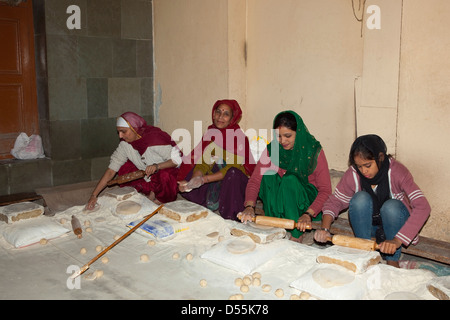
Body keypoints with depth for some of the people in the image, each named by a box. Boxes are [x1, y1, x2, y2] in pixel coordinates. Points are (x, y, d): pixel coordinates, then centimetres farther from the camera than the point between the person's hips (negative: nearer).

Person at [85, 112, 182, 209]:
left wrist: (157, 166, -39)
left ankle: (161, 199, -6)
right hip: (147, 178, 6)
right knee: (123, 168, -10)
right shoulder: (125, 143, -8)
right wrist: (94, 195, -15)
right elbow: (111, 170, -9)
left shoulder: (155, 139, -24)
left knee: (164, 176, -37)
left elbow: (177, 159, -22)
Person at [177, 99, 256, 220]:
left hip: (235, 182, -5)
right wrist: (193, 181, -24)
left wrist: (203, 180, -29)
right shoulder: (210, 133, 2)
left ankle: (230, 218, -25)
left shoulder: (239, 137, -14)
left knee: (232, 173, -37)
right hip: (213, 181, 5)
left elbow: (232, 168, -22)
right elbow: (203, 163, -3)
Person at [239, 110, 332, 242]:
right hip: (278, 200, 3)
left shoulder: (314, 151, -14)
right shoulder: (271, 149, -5)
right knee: (269, 176, -25)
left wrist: (308, 214, -31)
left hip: (307, 201, -3)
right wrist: (249, 206, -29)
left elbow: (326, 190, -17)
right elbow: (254, 180, -11)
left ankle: (297, 234, -21)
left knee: (290, 179, -31)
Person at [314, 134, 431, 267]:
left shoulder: (397, 171, -25)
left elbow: (423, 207, -34)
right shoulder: (353, 174, -17)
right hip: (367, 224, 2)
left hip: (392, 223, -1)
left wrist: (397, 240, -44)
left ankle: (392, 260, -13)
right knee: (361, 198, -27)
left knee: (391, 206, -33)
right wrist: (325, 229, -27)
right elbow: (334, 201, -7)